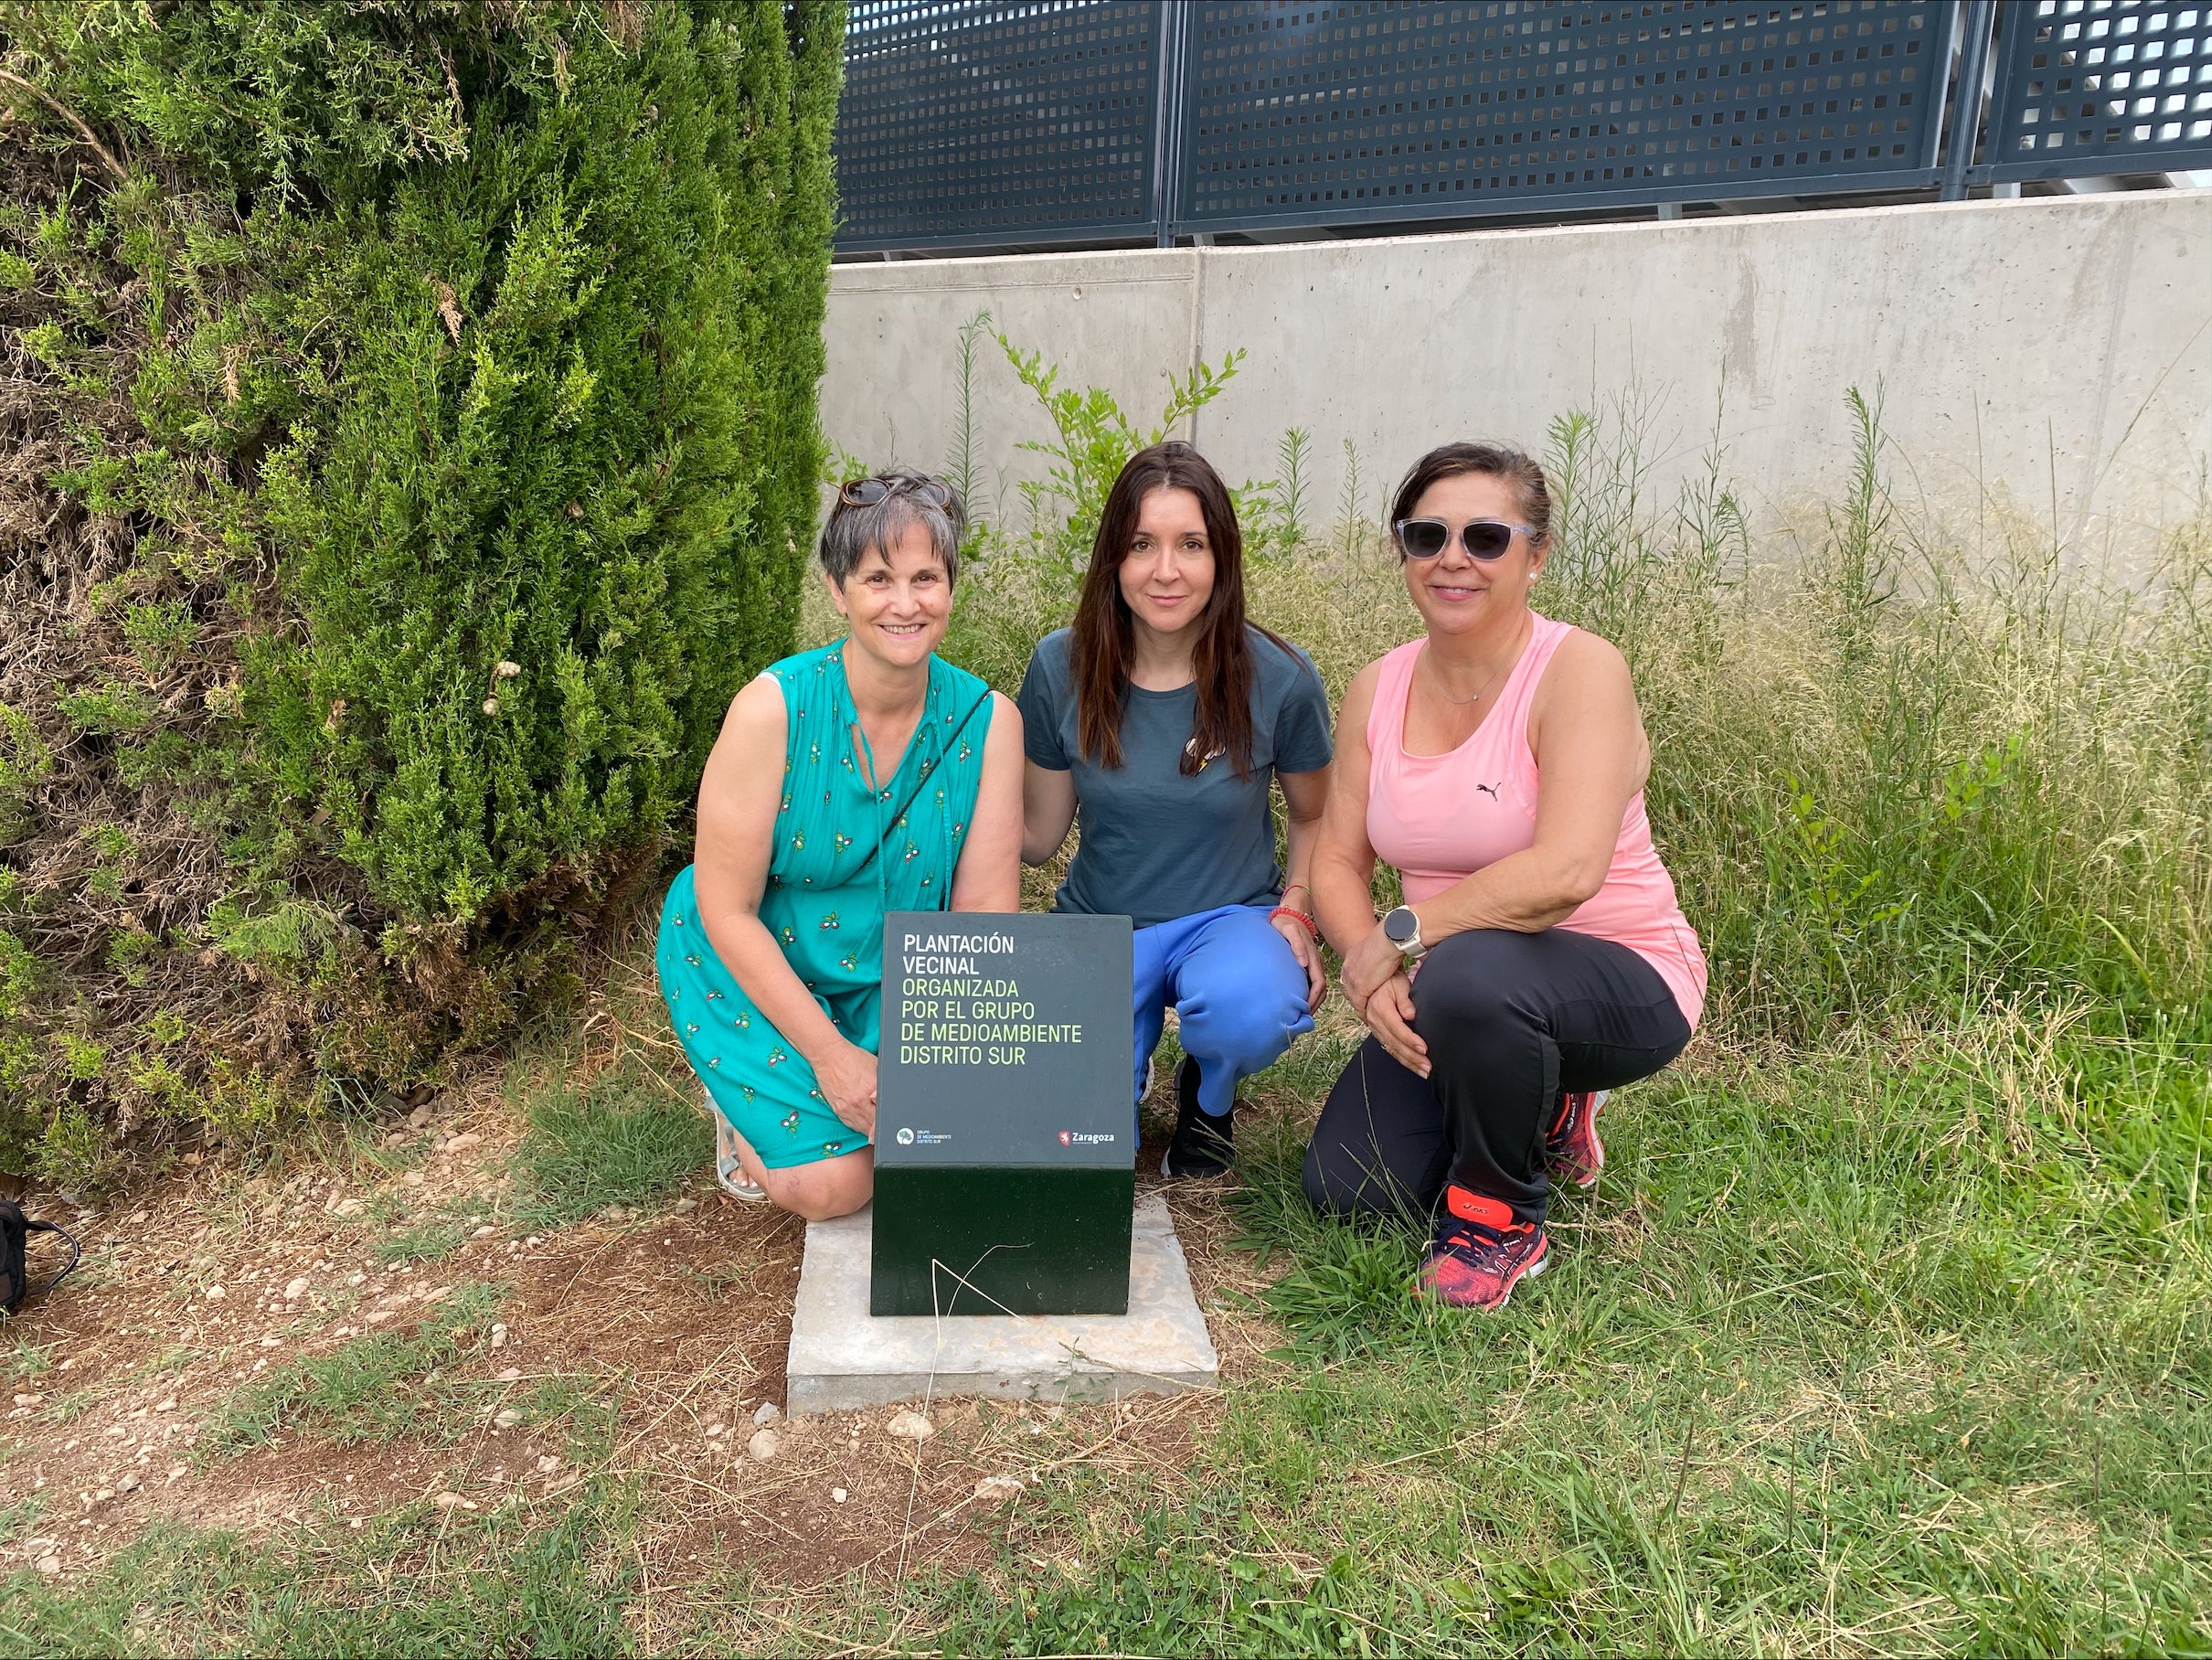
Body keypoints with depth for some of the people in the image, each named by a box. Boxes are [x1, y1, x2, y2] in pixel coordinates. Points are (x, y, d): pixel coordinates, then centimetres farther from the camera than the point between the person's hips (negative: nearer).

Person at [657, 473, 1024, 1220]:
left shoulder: (987, 721, -14)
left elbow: (983, 911, -11)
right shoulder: (774, 707, -23)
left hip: (893, 976, 3)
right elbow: (727, 910, -19)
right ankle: (748, 1106, 17)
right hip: (753, 970, -3)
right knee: (832, 1182, -14)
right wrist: (829, 1052, -20)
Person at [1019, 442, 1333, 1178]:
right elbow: (1037, 835, -1)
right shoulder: (1062, 668, -8)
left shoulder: (1278, 678, -11)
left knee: (1249, 1011, -37)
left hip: (1229, 917, -1)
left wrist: (1297, 911, -10)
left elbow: (1314, 817, 6)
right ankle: (1127, 1051, 18)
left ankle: (1207, 1092, 3)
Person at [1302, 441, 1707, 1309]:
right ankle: (1540, 1116, 24)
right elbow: (1337, 861, 0)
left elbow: (1566, 871, -31)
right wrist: (1372, 970, -19)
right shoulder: (1377, 690, 0)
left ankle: (1502, 1219, -9)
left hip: (1622, 983, -6)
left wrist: (1402, 933, -24)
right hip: (1450, 996, 6)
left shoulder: (1580, 670, -18)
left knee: (1469, 972, -38)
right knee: (1344, 1188, -5)